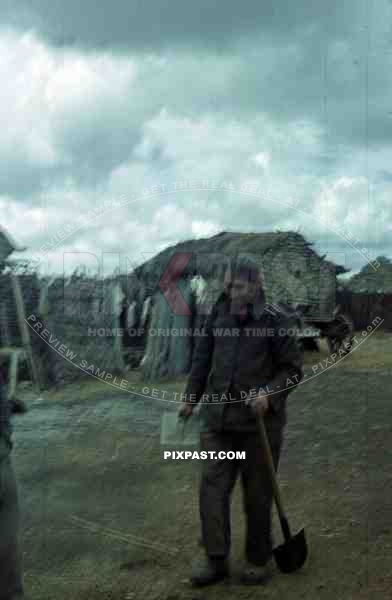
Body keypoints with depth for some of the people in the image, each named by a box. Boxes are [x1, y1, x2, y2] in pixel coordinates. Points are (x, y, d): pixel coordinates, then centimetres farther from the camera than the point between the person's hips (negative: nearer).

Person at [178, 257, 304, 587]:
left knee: (258, 494, 8)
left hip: (259, 420, -4)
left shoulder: (276, 320, -10)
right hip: (218, 418, 4)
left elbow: (294, 368, -6)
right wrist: (190, 398, 16)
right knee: (213, 488, 0)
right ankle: (215, 559, 11)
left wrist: (270, 394, -21)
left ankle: (259, 559, 25)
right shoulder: (218, 317, 4)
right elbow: (202, 359, 15)